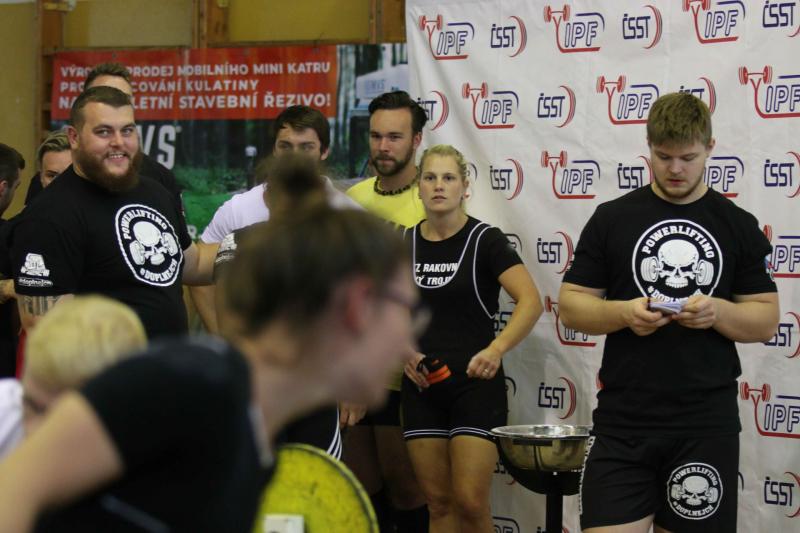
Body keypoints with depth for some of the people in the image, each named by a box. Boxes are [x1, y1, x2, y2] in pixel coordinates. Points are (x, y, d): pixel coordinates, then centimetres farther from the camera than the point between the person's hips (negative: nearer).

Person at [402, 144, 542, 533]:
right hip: (422, 385, 4)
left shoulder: (484, 240, -6)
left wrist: (496, 349, -29)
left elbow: (530, 302, -15)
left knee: (471, 501, -10)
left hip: (475, 384, -4)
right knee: (438, 501, 7)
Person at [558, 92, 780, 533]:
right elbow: (570, 305, 4)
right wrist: (624, 313, -16)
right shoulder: (612, 219, 5)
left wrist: (718, 311, -15)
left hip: (706, 424, 0)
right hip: (623, 420, 0)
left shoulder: (738, 226, 6)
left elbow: (766, 321, 6)